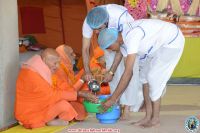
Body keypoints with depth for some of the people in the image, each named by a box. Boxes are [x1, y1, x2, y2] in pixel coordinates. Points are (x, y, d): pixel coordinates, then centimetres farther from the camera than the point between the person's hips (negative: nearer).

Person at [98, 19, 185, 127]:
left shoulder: (131, 38, -33)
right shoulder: (122, 40, -3)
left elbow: (128, 73, -34)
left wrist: (113, 99, -30)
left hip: (172, 42, -10)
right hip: (161, 43, 10)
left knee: (153, 78, -11)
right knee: (145, 75, 6)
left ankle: (155, 119, 2)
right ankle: (148, 117, 10)